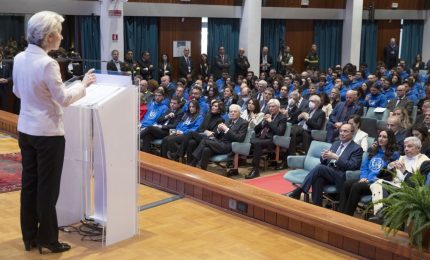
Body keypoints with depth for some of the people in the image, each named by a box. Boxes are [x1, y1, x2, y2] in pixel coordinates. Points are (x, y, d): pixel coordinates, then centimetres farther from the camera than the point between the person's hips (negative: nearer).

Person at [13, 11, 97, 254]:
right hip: (47, 132, -8)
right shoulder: (48, 63, -21)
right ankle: (47, 239, 14)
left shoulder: (19, 59, 4)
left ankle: (30, 236, 24)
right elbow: (64, 99, -16)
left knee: (29, 183, 14)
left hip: (26, 129, 8)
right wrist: (83, 84, -3)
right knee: (47, 187, 3)